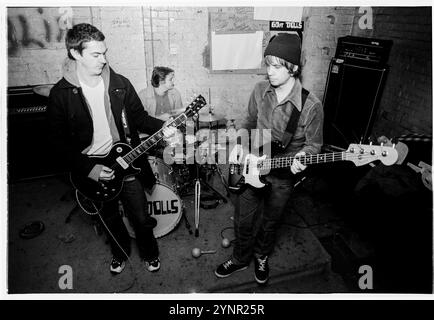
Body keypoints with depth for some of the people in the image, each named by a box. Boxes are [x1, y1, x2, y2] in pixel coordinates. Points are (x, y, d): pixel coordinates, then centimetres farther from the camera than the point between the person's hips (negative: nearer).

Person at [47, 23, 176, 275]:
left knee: (142, 218, 11)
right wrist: (89, 168, -18)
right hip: (92, 171, 0)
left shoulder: (120, 84, -6)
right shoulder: (61, 94, -12)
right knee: (110, 219, 21)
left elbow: (140, 117, 3)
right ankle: (121, 252, 51)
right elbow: (60, 141, -9)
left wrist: (161, 127, -15)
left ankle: (150, 252, 41)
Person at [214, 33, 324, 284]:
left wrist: (301, 157, -28)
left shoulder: (311, 106, -20)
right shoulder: (260, 90, -7)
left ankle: (262, 257, 50)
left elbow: (314, 143, -7)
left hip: (283, 176, -3)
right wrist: (240, 144, -7)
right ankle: (240, 259, 43)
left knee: (270, 222, 19)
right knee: (244, 221, 15)